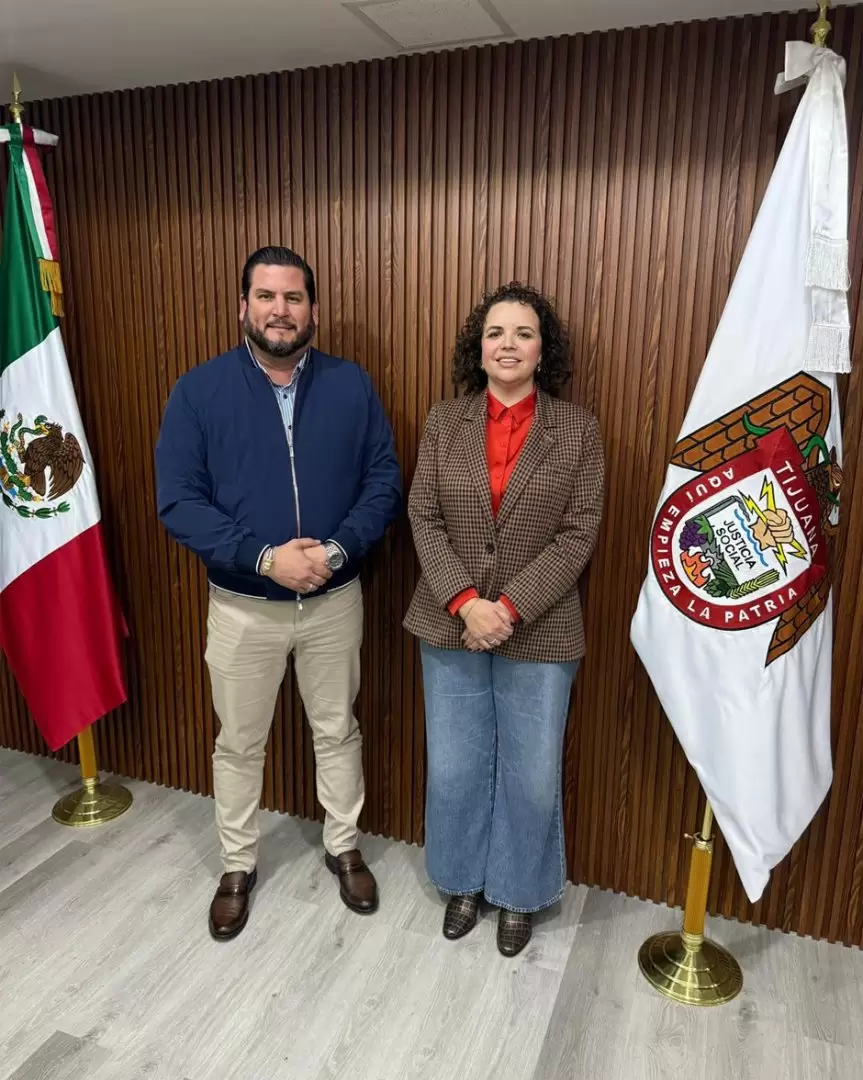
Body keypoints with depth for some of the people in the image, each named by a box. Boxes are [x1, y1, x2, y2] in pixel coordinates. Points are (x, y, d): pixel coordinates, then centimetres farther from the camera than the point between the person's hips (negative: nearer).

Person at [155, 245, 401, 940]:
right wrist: (264, 558, -22)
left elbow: (384, 482, -3)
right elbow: (178, 501, -11)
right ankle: (238, 866, 39)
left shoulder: (351, 386, -3)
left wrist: (337, 549, -19)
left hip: (335, 600, 1)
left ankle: (343, 847, 41)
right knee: (240, 743, 15)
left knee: (337, 729, 18)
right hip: (242, 607, -1)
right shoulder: (199, 391, -7)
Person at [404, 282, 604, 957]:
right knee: (454, 768, 13)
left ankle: (518, 894, 37)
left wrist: (511, 607, -16)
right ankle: (464, 882, 40)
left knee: (531, 775, 11)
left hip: (540, 633, -1)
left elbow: (579, 533, -7)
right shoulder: (445, 422, 1)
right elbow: (424, 519, -2)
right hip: (451, 625, 2)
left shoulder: (577, 430, -4)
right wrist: (464, 602, -15)